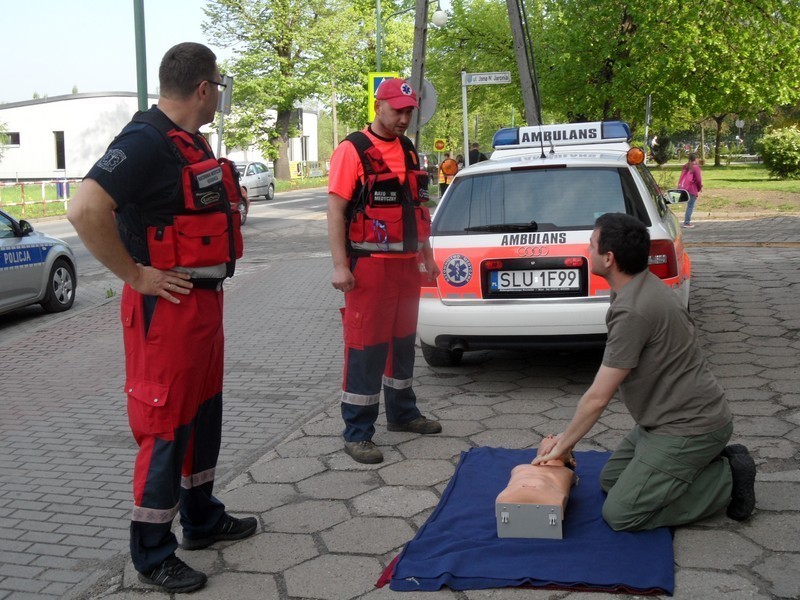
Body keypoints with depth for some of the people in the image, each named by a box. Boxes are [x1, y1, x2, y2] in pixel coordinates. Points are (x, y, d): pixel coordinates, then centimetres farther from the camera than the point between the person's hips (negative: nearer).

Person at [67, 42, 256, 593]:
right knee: (167, 427, -2)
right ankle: (153, 554, 11)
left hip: (205, 297, 10)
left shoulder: (192, 142, 12)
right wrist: (135, 275, -23)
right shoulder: (145, 141, -18)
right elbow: (86, 211, -29)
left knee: (204, 414, 19)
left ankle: (203, 519, 35)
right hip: (167, 306, -10)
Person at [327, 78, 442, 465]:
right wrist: (340, 265, -20)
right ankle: (357, 434, 2)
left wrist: (427, 256, 20)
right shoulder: (352, 150, -8)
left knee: (403, 341, 17)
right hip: (369, 265, -7)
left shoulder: (409, 151, 14)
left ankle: (401, 413, 32)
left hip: (406, 264, 7)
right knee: (365, 348, -5)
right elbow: (335, 209, -13)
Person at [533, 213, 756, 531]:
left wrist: (561, 446, -5)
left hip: (689, 427, -10)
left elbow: (597, 398, -19)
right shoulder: (642, 286, 4)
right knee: (610, 481, 17)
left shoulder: (633, 312, -26)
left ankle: (727, 478, -1)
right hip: (670, 418, 10)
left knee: (620, 514, -9)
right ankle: (710, 463, 14)